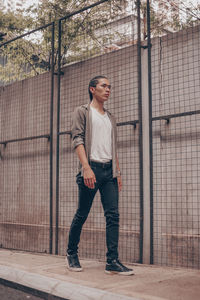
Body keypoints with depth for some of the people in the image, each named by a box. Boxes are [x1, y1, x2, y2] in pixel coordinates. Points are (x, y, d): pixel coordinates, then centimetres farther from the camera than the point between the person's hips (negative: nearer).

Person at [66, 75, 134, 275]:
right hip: (91, 168, -5)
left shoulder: (110, 118, 24)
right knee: (82, 214, 2)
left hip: (109, 170, 5)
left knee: (113, 215, -4)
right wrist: (86, 167, -18)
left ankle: (112, 261, -4)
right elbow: (77, 140, -6)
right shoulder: (82, 111, 6)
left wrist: (117, 172, 13)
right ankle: (71, 253, 21)